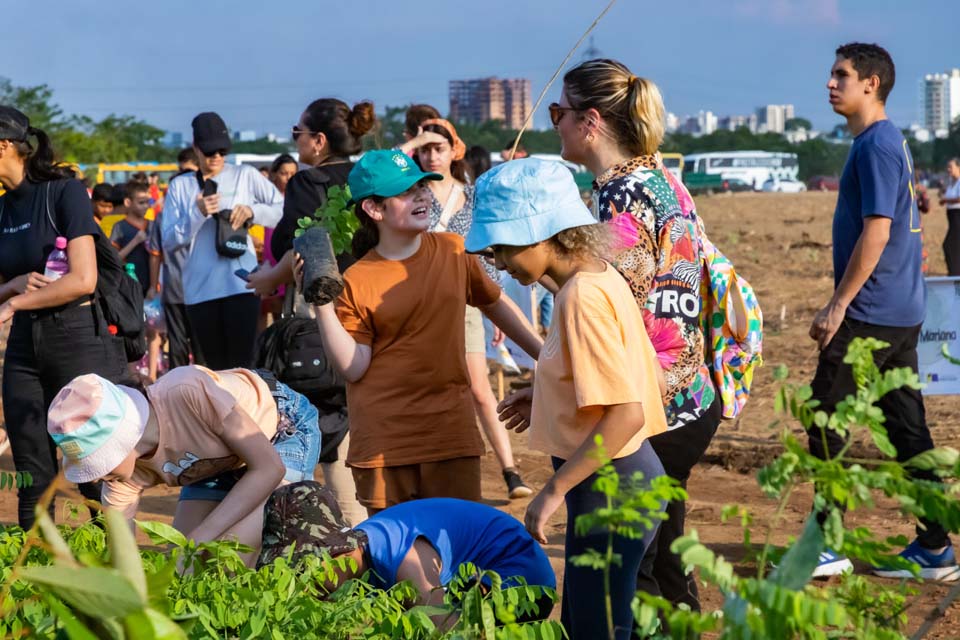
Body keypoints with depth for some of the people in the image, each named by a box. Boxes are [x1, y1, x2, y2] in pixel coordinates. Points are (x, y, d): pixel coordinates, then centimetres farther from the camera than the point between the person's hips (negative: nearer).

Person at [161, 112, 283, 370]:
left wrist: (252, 211, -10)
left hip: (241, 285, -2)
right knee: (214, 367, 7)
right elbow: (168, 243, 4)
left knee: (241, 364, -11)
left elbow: (284, 210, 6)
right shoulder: (180, 186, 12)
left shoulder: (245, 176, 9)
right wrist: (198, 214, -9)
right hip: (200, 289, 3)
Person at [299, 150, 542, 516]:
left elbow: (495, 304, 19)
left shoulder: (454, 251, 4)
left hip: (451, 428, 2)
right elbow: (353, 368, -8)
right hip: (383, 440, -2)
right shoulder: (357, 281, -4)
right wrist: (322, 304, -17)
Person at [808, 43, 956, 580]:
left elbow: (876, 232, -20)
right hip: (903, 312, 10)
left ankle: (826, 546, -2)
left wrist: (838, 305, -18)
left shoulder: (876, 145, -14)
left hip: (872, 314, -10)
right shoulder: (892, 142, 17)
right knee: (908, 428, 10)